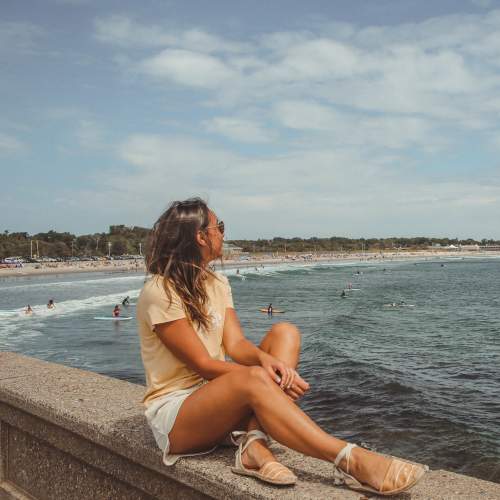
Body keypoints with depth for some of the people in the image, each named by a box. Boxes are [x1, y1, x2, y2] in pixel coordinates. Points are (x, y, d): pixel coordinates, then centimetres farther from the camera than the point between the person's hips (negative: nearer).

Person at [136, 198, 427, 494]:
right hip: (173, 411, -7)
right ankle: (350, 461, -39)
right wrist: (264, 375, -26)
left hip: (220, 398, 8)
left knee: (285, 332, -12)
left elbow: (234, 344, -5)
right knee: (253, 378, -38)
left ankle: (255, 443, -29)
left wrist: (264, 358, -26)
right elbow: (202, 365, -20)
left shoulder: (218, 284, 7)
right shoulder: (159, 293, -16)